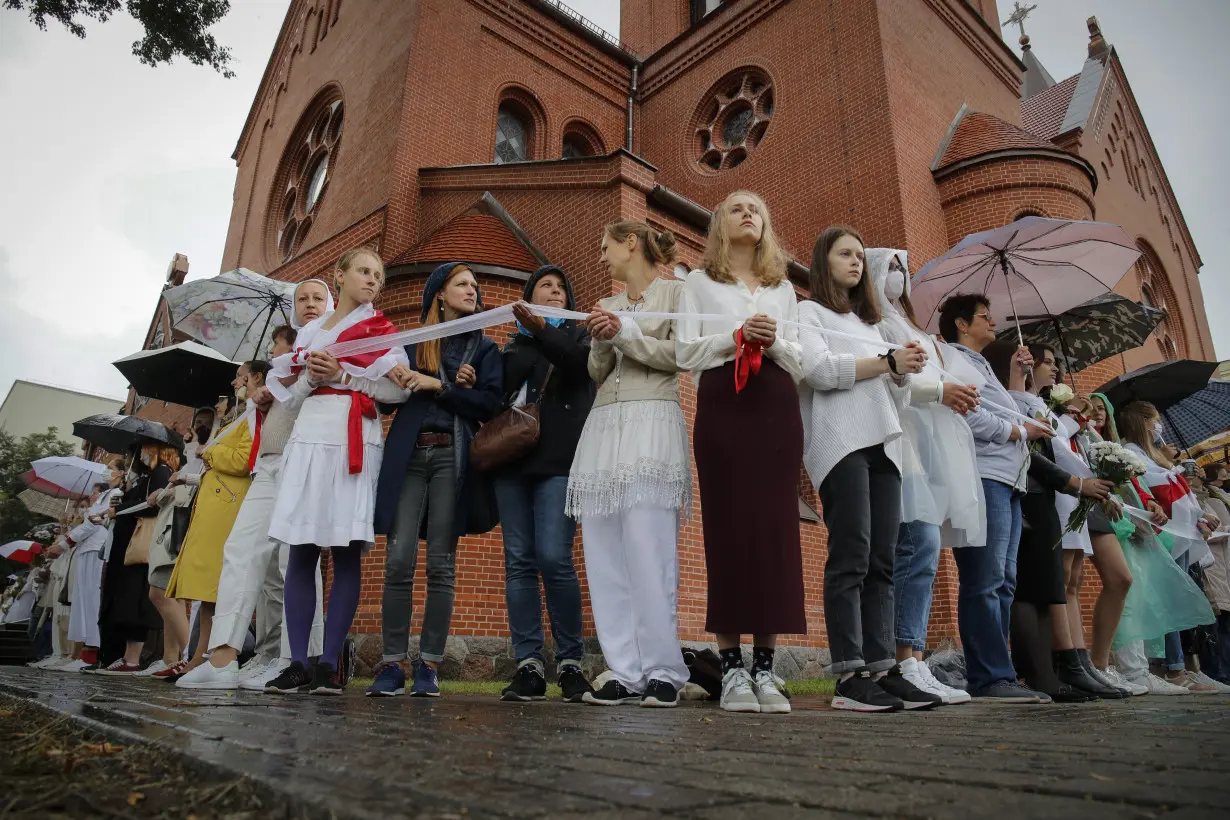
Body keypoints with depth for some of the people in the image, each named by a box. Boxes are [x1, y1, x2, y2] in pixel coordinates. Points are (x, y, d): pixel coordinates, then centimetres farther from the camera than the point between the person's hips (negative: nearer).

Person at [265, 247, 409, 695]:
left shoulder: (380, 328, 12)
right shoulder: (309, 331, 22)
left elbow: (398, 389, -2)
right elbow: (292, 398, 17)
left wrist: (342, 376, -7)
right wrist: (310, 377, -2)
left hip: (353, 441, -3)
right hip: (307, 438, 4)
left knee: (345, 552, -5)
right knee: (300, 551, -2)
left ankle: (328, 664, 0)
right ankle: (297, 663, 3)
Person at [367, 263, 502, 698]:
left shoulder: (485, 348, 15)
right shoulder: (411, 344, 18)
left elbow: (489, 403, 2)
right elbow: (389, 393, 5)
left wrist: (438, 386, -8)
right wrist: (456, 387, -7)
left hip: (452, 456, -1)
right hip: (408, 455, 1)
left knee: (440, 564, -3)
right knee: (399, 560, -7)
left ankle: (429, 666, 2)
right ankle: (392, 664, 1)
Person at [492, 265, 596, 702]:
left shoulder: (577, 334, 14)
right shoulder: (512, 345, 24)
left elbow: (581, 362, -9)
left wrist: (542, 330, -25)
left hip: (558, 458, -4)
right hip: (512, 458, 4)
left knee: (554, 559, -13)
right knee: (518, 562, -1)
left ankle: (570, 662, -1)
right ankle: (529, 665, 4)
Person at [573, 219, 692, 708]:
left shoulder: (675, 292, 9)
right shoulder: (609, 305, 24)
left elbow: (678, 355, -4)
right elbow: (597, 374, 18)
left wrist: (626, 332, -6)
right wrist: (602, 340, 0)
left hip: (651, 425, -6)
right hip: (603, 427, 6)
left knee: (648, 553, -12)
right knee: (605, 557, -2)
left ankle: (663, 672, -3)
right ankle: (625, 673, 1)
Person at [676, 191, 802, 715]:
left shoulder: (783, 288, 22)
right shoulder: (699, 282, 15)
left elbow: (801, 361, 14)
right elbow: (686, 353, 3)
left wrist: (774, 341, -5)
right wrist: (735, 336, -9)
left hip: (777, 409, 3)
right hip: (722, 406, -2)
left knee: (775, 529, -4)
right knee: (727, 528, -7)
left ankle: (765, 667, 2)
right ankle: (731, 668, -1)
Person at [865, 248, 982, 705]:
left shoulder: (909, 326, 31)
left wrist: (956, 395, 11)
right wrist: (939, 390, -13)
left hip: (931, 442, 9)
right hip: (901, 439, -9)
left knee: (918, 551, 2)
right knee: (922, 545, -18)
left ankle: (909, 662, 3)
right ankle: (910, 661, -17)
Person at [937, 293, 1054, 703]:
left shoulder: (979, 364, 30)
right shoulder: (952, 359, -1)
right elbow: (968, 415, -16)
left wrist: (1015, 374, 26)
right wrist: (1020, 430, -5)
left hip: (1007, 483, 10)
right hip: (982, 478, -10)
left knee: (1004, 582, 7)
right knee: (986, 582, -12)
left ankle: (997, 676, 11)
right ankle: (991, 679, -11)